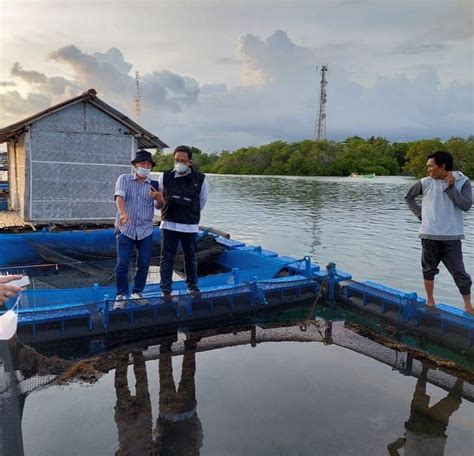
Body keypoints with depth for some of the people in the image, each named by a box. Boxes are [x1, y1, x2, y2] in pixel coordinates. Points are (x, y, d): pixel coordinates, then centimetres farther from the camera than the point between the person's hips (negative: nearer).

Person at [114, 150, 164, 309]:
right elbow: (119, 197, -17)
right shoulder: (124, 179, 0)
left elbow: (159, 206, -1)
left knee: (144, 264, 6)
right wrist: (122, 213, -37)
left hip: (145, 230, 3)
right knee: (122, 264, -4)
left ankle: (137, 292, 23)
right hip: (125, 229, -2)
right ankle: (121, 295, 12)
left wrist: (159, 199, -26)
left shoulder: (153, 184, 7)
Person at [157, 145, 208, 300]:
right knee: (167, 258, 3)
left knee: (190, 258, 12)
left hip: (190, 226, 0)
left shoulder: (199, 179, -5)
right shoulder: (165, 177, -3)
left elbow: (202, 200, 12)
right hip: (169, 225, 0)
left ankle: (192, 286, 28)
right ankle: (166, 289, 13)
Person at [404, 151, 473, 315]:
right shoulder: (425, 183, -1)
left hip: (451, 236, -1)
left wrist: (451, 187, -17)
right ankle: (430, 301, 26)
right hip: (430, 235, 1)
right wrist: (420, 213, 2)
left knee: (460, 273, 2)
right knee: (429, 269, 11)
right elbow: (408, 197, 12)